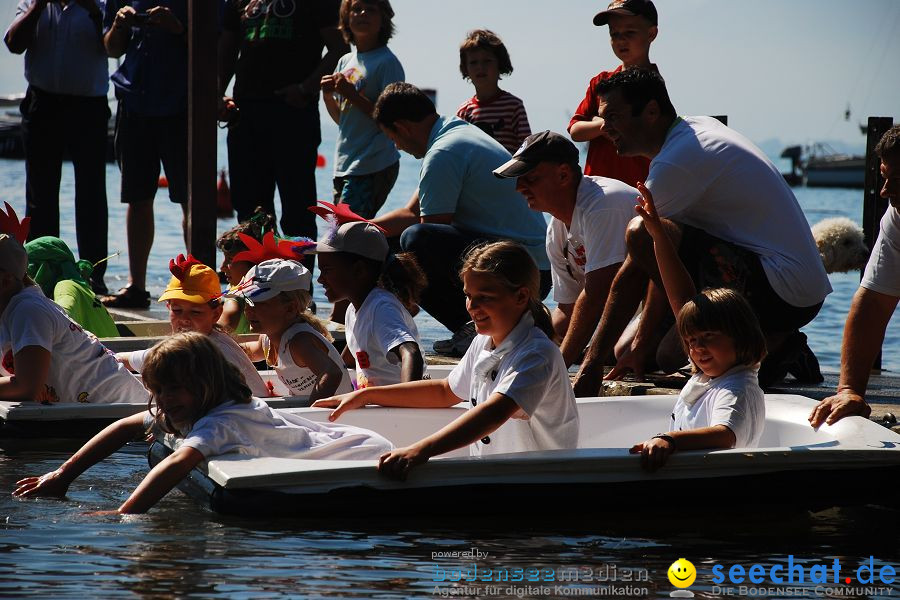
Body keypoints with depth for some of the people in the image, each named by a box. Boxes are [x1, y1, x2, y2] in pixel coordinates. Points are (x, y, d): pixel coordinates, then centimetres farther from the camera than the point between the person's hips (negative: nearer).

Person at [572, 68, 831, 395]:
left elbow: (633, 276, -15)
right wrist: (642, 344, 17)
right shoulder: (700, 127, 15)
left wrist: (591, 367, -12)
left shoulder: (676, 162, -15)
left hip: (782, 290, -10)